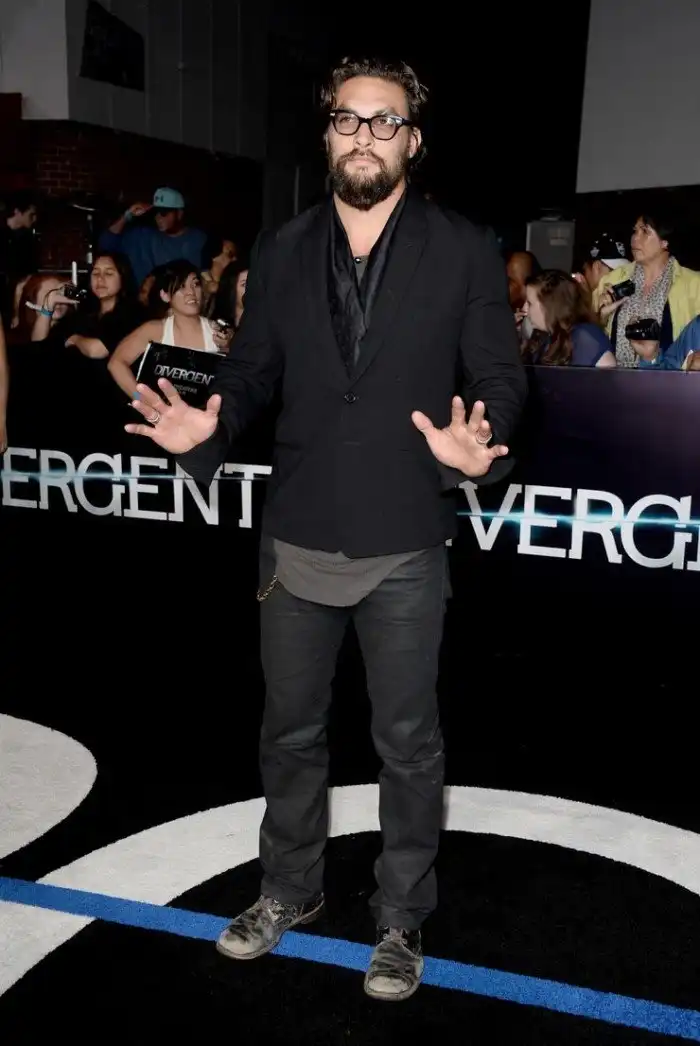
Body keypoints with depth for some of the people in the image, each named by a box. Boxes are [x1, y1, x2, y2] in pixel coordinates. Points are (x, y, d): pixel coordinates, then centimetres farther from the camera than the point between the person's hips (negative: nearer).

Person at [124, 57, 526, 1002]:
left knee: (408, 744, 11)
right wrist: (208, 425, -11)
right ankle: (289, 890, 42)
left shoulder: (465, 252, -2)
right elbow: (253, 370, 9)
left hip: (405, 546, -2)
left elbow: (501, 377, -3)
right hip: (297, 541, 3)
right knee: (291, 730, 18)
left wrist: (479, 449, -23)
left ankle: (402, 921, 34)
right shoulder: (280, 252, 7)